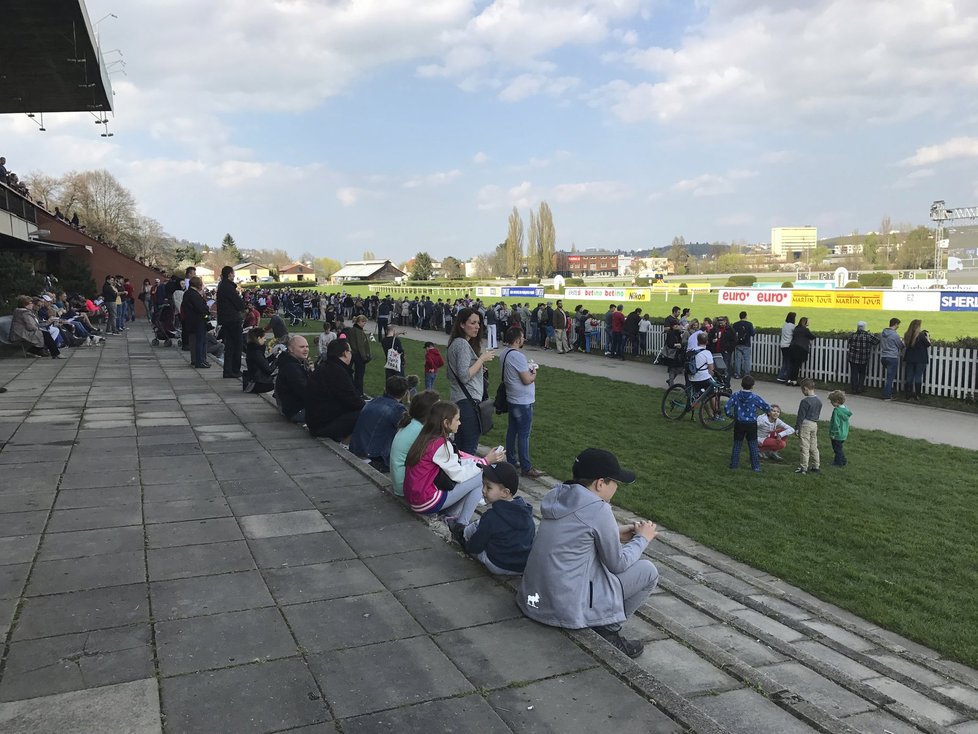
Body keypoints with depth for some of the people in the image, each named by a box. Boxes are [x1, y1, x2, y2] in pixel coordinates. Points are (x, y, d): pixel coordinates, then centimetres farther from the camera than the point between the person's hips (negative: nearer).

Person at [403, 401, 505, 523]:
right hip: (427, 503, -9)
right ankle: (461, 526, -1)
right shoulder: (441, 444, -18)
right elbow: (458, 475, -12)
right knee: (481, 476, -4)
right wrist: (486, 461, -4)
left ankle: (450, 515, 9)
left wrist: (482, 460, 6)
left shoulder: (427, 438, 8)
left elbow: (455, 463, 13)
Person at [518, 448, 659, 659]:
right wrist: (642, 538, 9)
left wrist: (616, 533, 16)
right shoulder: (598, 509, -18)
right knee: (648, 571, 5)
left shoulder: (558, 496, 4)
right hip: (567, 609, -8)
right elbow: (618, 564, -6)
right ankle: (607, 630, 7)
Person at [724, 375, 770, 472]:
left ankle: (733, 464, 16)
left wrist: (731, 415, 4)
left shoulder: (736, 395, -9)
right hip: (752, 424, -1)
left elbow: (726, 408, -14)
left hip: (739, 424, 1)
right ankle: (756, 466, 11)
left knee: (737, 444, 13)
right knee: (753, 446, 8)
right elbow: (767, 408, -9)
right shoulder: (755, 397, -11)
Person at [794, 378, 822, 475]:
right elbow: (818, 414, 15)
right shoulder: (819, 401, 7)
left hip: (805, 424, -8)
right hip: (815, 424, 8)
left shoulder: (805, 401, -18)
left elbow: (801, 416, -15)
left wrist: (797, 427, -9)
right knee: (814, 447, 14)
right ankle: (815, 466, 19)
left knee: (805, 447, -3)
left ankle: (803, 468, 1)